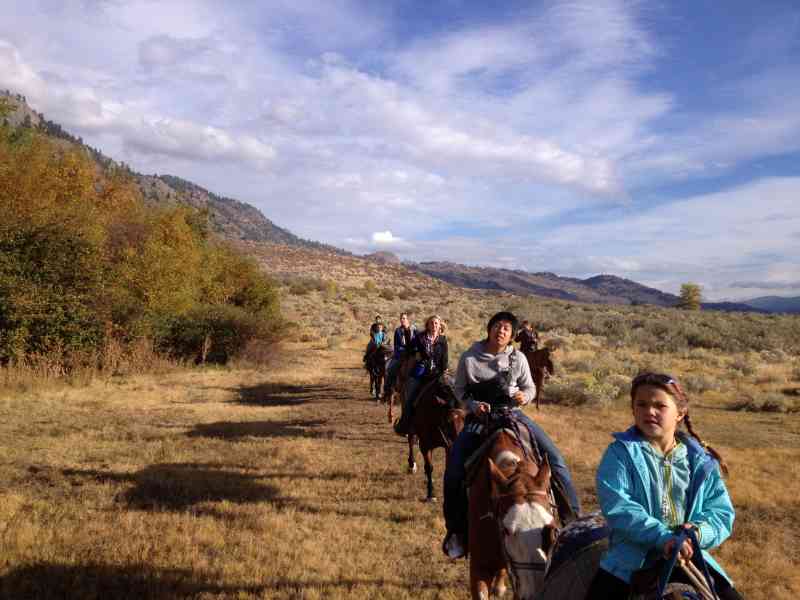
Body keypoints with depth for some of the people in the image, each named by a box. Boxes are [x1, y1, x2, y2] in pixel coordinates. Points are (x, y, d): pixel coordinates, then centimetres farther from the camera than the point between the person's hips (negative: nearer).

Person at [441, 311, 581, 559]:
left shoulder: (517, 359, -1)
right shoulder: (470, 358, -6)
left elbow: (530, 387, 9)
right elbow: (460, 390, 2)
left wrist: (524, 396, -14)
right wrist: (474, 405, -16)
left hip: (512, 413, 1)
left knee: (554, 457, -11)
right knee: (454, 469, -16)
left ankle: (573, 513, 5)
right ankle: (456, 528, 2)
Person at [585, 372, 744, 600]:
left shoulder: (701, 460, 5)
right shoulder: (620, 453, -7)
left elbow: (721, 511, 2)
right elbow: (616, 507, -18)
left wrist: (699, 532, -20)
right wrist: (663, 536, -28)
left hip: (688, 554, 3)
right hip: (632, 558, -3)